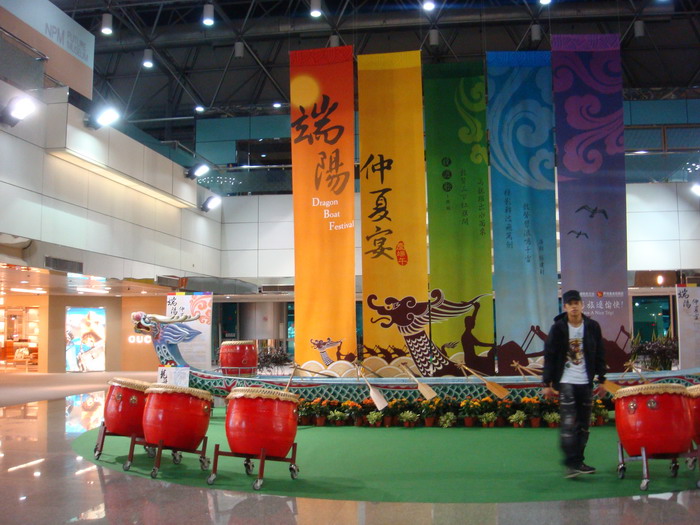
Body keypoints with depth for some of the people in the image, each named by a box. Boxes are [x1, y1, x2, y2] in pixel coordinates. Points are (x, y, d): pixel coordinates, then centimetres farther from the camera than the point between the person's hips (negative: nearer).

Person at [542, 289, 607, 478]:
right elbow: (549, 356, -3)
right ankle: (571, 463, -9)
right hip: (565, 382, -4)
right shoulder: (558, 328, -4)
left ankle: (578, 462, 16)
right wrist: (547, 383, -6)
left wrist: (601, 379, 9)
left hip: (586, 383, 4)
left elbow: (599, 355, 11)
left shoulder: (592, 327, 4)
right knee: (568, 423, -12)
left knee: (583, 425, 7)